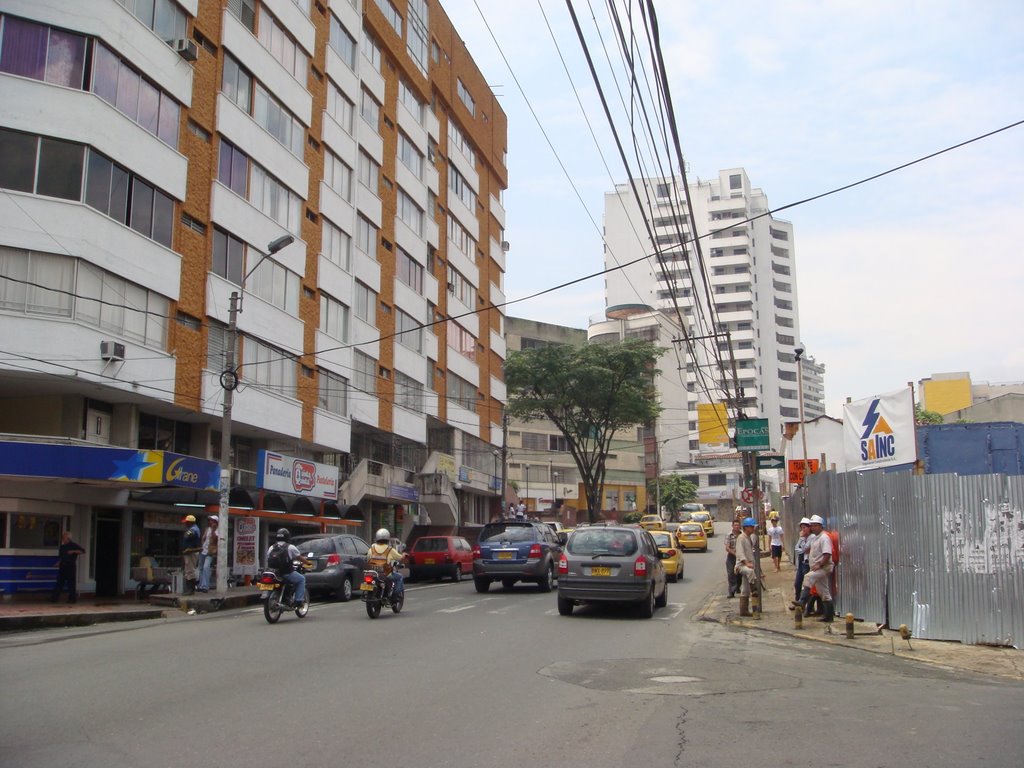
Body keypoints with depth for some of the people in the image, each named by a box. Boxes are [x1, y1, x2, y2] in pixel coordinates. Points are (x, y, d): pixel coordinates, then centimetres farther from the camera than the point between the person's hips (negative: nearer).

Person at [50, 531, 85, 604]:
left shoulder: (73, 546, -3)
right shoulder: (62, 547, 15)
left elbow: (83, 551, -10)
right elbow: (60, 557, 23)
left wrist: (73, 551, -19)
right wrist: (58, 563, 6)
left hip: (71, 567, -5)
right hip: (62, 567, 6)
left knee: (71, 583, -2)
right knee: (59, 583, 3)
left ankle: (72, 598, 4)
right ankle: (53, 598, 3)